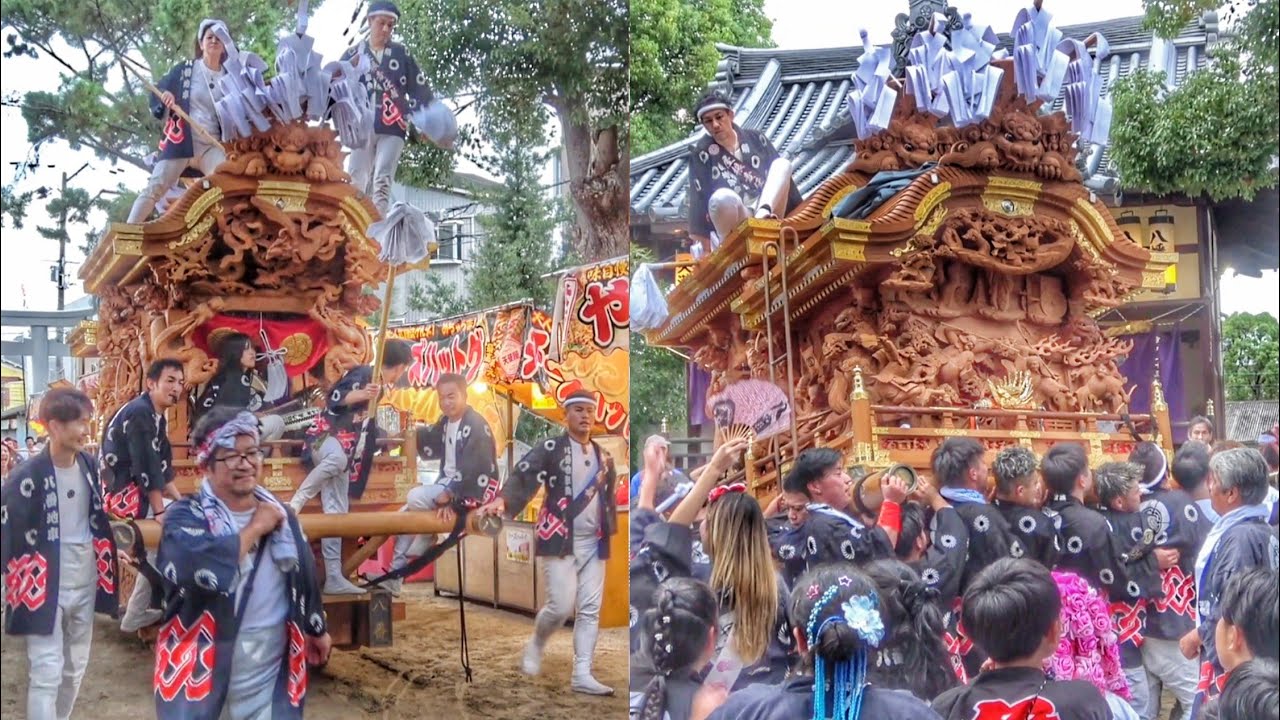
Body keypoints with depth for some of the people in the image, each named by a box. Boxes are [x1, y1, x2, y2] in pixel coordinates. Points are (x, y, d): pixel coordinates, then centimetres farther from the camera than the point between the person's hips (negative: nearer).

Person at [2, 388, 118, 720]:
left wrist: (109, 556, 15)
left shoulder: (89, 464, 1)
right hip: (45, 588, -6)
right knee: (47, 675, -5)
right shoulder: (28, 477, -18)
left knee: (75, 669, 18)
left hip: (85, 585, 6)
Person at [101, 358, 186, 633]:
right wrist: (161, 512, -22)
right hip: (122, 494, -10)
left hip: (135, 494, 10)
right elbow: (145, 467, -21)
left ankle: (136, 615, 18)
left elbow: (162, 467, 15)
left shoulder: (157, 417, 15)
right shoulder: (139, 413, -16)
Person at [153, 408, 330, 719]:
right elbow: (200, 567, -32)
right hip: (200, 674, -4)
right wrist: (255, 528, -19)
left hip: (269, 676, 4)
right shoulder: (185, 516, -11)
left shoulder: (280, 514, 7)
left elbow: (304, 576, 20)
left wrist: (316, 629, 28)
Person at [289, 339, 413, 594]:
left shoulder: (377, 385, 22)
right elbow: (334, 398, -18)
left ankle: (334, 578, -2)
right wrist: (360, 395, -32)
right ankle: (293, 505, -32)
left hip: (343, 449, 8)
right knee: (338, 458, -44)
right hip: (325, 435, -8)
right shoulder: (362, 373, -4)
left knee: (337, 511, 1)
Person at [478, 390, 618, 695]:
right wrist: (503, 500, -35)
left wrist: (610, 530, 13)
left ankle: (582, 674, 6)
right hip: (559, 540, -5)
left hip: (594, 543, 6)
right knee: (561, 605, -12)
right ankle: (536, 644, 19)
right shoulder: (550, 449, -5)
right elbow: (523, 476, -18)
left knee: (590, 610, 2)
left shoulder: (603, 457, 13)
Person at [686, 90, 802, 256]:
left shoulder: (755, 138, 9)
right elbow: (699, 197, -6)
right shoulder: (701, 152, -1)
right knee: (723, 198, -37)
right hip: (734, 218, -4)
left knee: (783, 163, -15)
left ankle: (764, 214, -37)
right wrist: (703, 241, -12)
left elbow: (781, 176, 13)